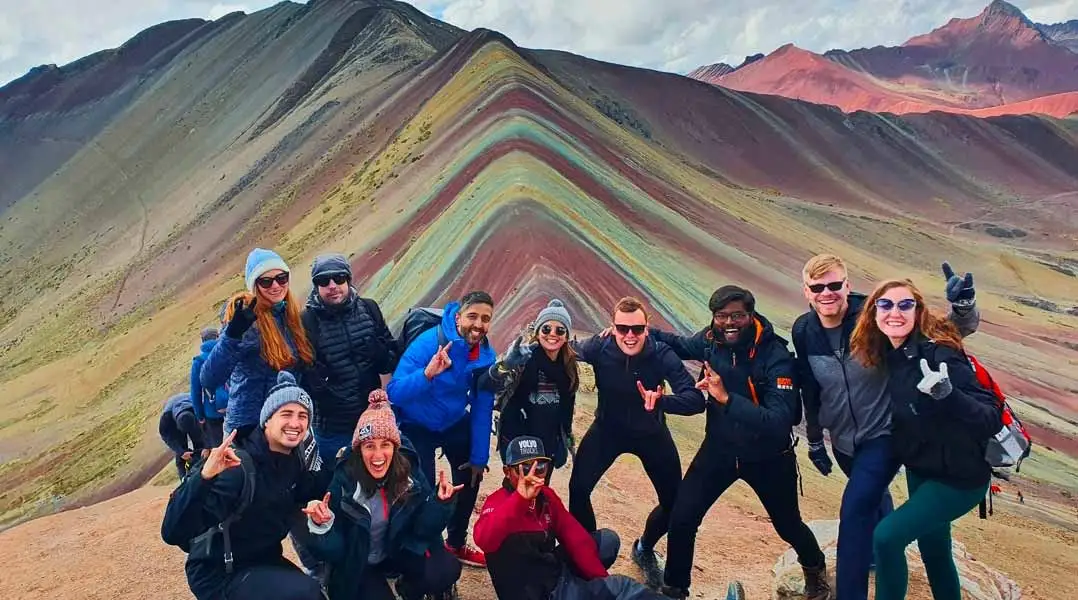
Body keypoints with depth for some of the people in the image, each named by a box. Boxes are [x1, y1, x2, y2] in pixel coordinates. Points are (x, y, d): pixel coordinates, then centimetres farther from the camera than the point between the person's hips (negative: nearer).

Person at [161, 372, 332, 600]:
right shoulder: (238, 465, -27)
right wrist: (203, 477, -50)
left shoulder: (291, 460, -5)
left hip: (263, 561, 8)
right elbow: (174, 533, -33)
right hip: (219, 574, -8)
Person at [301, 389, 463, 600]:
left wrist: (440, 502, -30)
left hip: (400, 551, 2)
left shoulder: (409, 472, -16)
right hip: (357, 563, -2)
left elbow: (423, 529, -12)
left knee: (447, 570, -20)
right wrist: (321, 525, -41)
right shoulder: (344, 480, -23)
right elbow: (333, 550, -20)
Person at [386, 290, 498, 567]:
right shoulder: (429, 342, -32)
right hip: (416, 426, -5)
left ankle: (456, 544, 36)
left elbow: (482, 409, -6)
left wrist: (479, 456, -3)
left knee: (470, 477, 12)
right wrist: (427, 374, -54)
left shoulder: (487, 355, -16)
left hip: (455, 423, 5)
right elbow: (394, 392, -37)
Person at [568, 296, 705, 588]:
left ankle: (644, 549, 35)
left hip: (651, 433, 1)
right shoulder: (600, 348, -24)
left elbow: (696, 400, -34)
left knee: (675, 503, 2)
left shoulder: (662, 355, -27)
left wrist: (660, 400, -52)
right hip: (607, 430, 0)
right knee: (578, 488, -16)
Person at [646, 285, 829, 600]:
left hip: (767, 455, -3)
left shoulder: (775, 356, -27)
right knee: (681, 519, -4)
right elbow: (681, 345, 10)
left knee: (788, 525, 18)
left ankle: (815, 568, 54)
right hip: (719, 447, 3)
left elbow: (780, 422, -36)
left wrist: (727, 398, -46)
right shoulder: (711, 340, -14)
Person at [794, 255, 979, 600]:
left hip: (884, 433, -5)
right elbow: (809, 390, 4)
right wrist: (814, 440, 14)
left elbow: (955, 330, -23)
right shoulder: (803, 331, -11)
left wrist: (963, 305, -46)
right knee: (873, 496, 28)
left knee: (855, 508, -18)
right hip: (843, 439, 5)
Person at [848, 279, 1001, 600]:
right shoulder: (892, 354, -5)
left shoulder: (938, 353, -27)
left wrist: (947, 395, -47)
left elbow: (992, 417, -29)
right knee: (932, 548, 21)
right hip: (920, 469, 7)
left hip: (958, 476, -7)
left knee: (887, 536, -14)